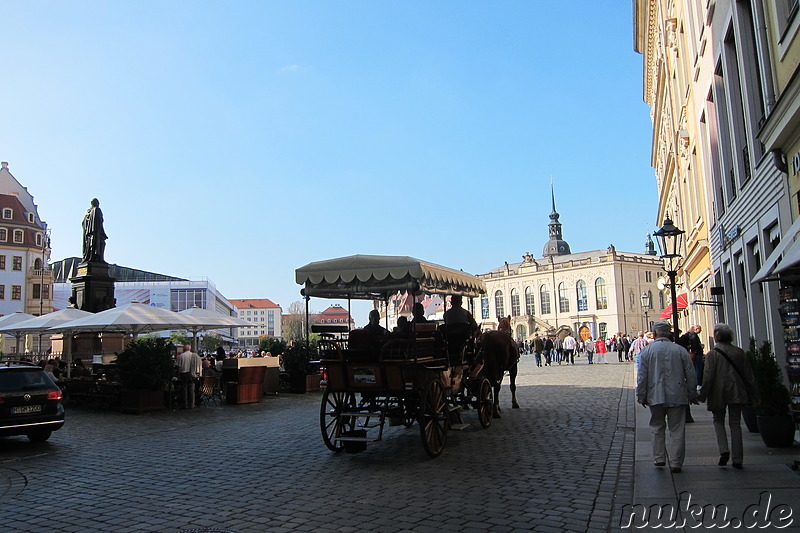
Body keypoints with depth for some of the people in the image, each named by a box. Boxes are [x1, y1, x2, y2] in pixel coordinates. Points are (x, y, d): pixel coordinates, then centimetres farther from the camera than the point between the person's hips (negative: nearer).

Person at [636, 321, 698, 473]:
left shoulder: (647, 351, -3)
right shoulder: (680, 350, 1)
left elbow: (642, 377, -3)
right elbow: (690, 375, 5)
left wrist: (641, 397, 7)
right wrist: (692, 395, 15)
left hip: (656, 397, 0)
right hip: (677, 397, 0)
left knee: (658, 428, 15)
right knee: (677, 430, 6)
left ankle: (659, 458, 14)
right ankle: (676, 463, 7)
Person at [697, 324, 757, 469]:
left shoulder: (712, 354, -10)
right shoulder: (739, 352, 2)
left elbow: (708, 377, -12)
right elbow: (749, 374, 7)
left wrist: (702, 395, -5)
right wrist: (751, 393, 17)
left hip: (718, 394, -3)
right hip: (736, 393, 3)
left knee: (718, 421, 14)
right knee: (735, 424, 8)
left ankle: (724, 450, -5)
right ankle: (737, 459, 9)